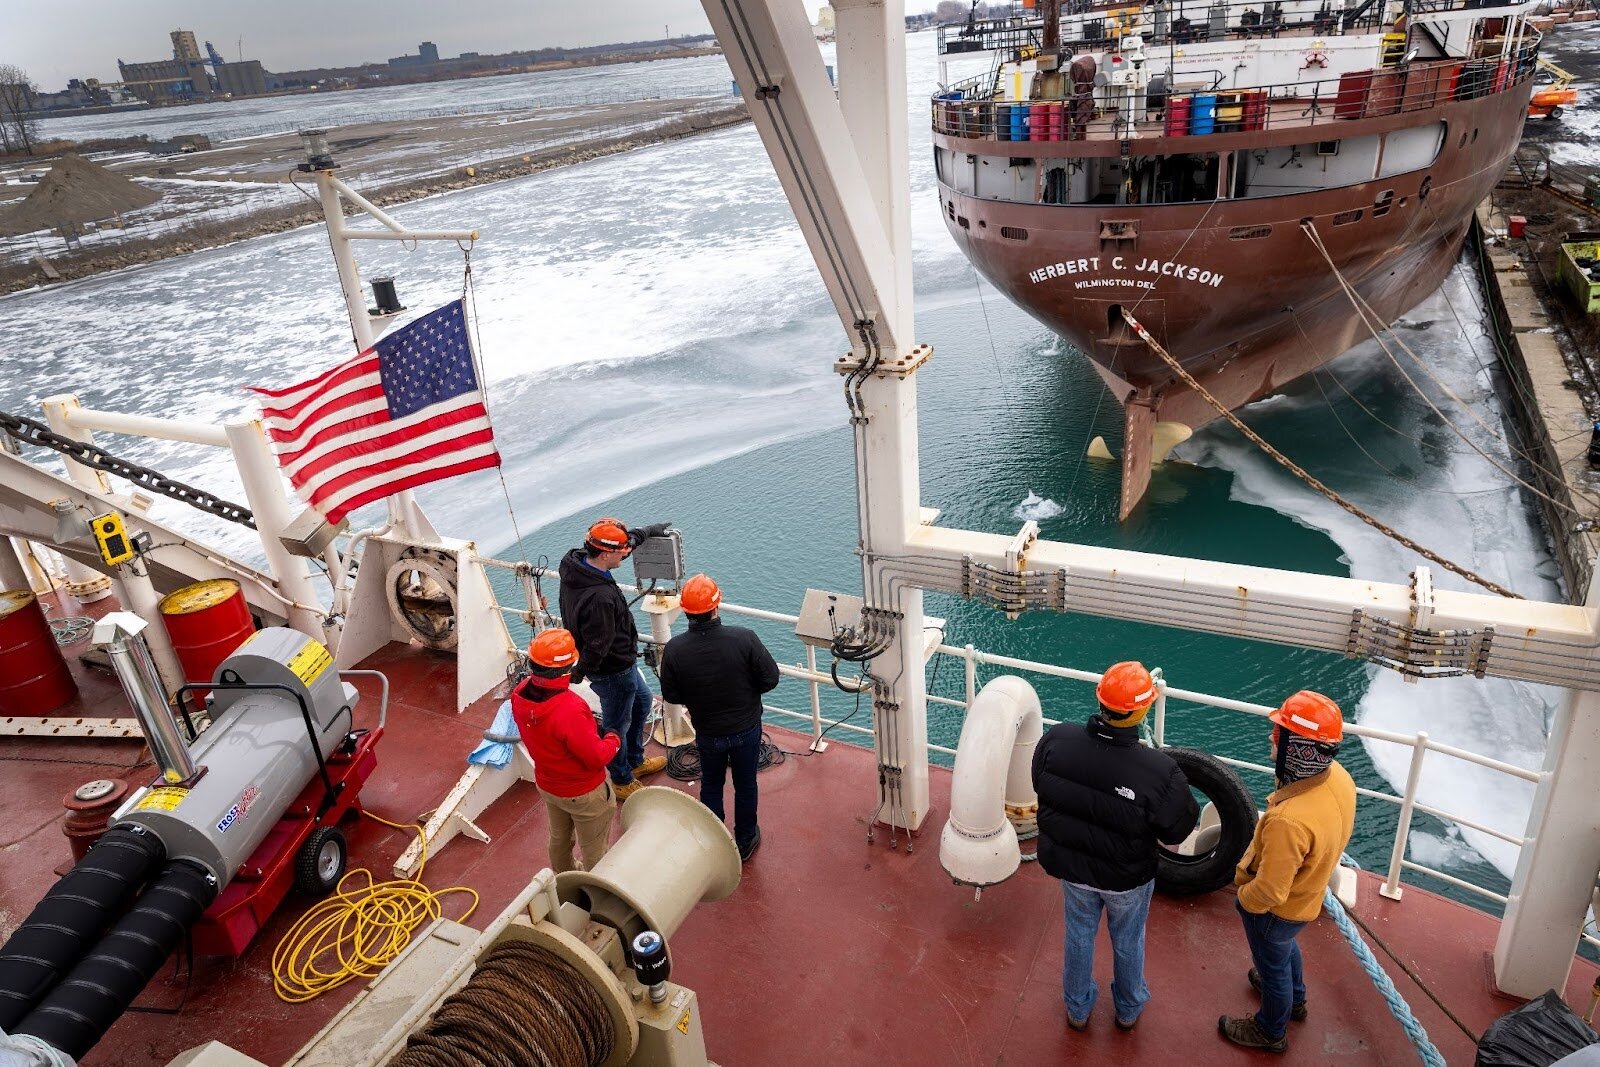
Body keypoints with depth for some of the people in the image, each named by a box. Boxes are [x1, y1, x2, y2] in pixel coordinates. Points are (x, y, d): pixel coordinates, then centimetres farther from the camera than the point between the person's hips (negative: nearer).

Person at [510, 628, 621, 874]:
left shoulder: (520, 694, -18)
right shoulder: (569, 710, -41)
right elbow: (598, 757, -30)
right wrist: (613, 740, -10)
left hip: (546, 785, 7)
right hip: (583, 793, -7)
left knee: (559, 838, 32)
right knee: (595, 851, 18)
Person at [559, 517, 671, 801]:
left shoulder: (573, 562, -10)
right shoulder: (600, 597, -38)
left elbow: (623, 542, 9)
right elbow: (597, 646, -28)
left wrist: (649, 531, 16)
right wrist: (580, 673, -11)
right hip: (613, 671, -10)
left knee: (642, 700, 29)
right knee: (617, 725, 13)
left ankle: (635, 761, 49)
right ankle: (622, 781, 37)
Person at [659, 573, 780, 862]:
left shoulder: (674, 649, -23)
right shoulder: (744, 639, -28)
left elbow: (671, 695, -9)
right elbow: (770, 679, -17)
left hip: (707, 733, 1)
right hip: (746, 728, -1)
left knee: (711, 786, 24)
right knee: (745, 785, 21)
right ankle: (745, 842, 40)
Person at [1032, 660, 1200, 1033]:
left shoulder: (1057, 740, -27)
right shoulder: (1159, 771, -37)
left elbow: (1040, 787, -7)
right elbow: (1177, 830, -19)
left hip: (1071, 866, 2)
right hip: (1127, 879, -2)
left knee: (1079, 935, 28)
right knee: (1128, 941, 28)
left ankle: (1077, 1008, 51)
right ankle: (1129, 1009, 54)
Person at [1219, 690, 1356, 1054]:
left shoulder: (1289, 820, -47)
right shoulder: (1339, 778, -22)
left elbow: (1269, 892, -34)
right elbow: (1330, 840, -1)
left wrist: (1243, 897, -12)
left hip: (1276, 910, -7)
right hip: (1308, 895, 7)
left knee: (1273, 964, 22)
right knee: (1285, 945, 36)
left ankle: (1271, 1031, 50)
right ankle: (1295, 999, 64)